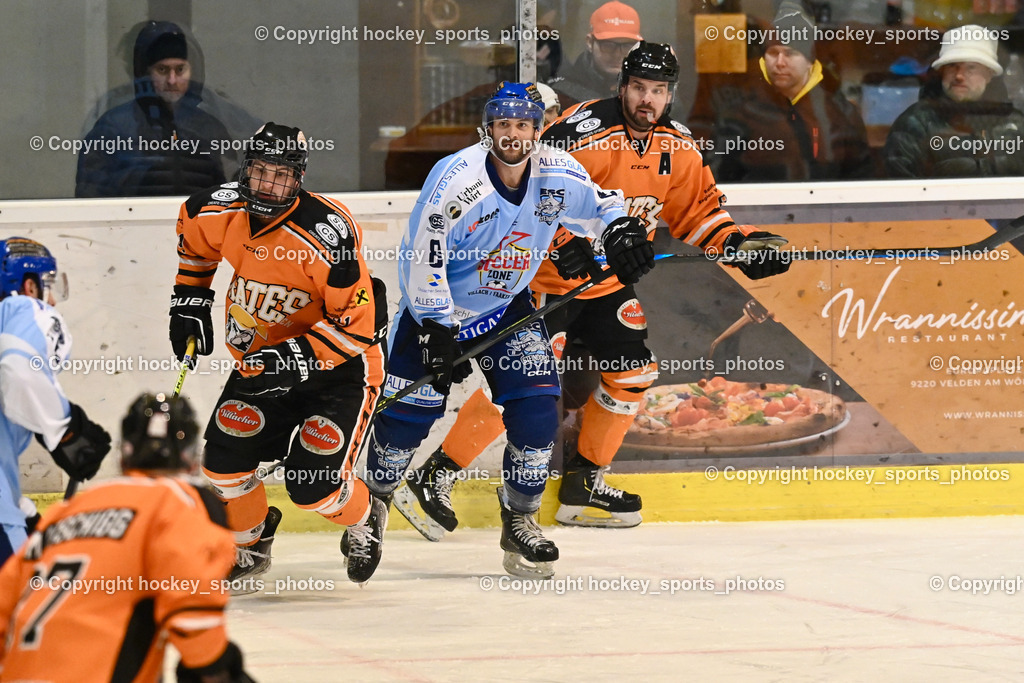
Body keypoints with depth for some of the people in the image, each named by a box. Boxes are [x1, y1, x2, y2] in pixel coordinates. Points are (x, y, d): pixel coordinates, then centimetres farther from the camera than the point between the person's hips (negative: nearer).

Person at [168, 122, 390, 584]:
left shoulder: (328, 233, -31)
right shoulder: (222, 212, -12)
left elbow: (356, 326, -27)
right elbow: (191, 231, 15)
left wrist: (296, 358, -35)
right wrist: (190, 299, 11)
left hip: (339, 362, -6)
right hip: (261, 355, 6)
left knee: (313, 485, -14)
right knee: (224, 459, -4)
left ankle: (365, 520, 20)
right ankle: (251, 545, 24)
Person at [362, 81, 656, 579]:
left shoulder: (557, 175, -11)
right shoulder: (457, 178, -26)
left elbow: (600, 205, 10)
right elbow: (423, 258, -22)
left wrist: (618, 231, -12)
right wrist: (436, 332, -24)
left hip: (506, 308, 4)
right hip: (435, 307, -4)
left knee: (537, 404, -11)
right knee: (408, 414, -5)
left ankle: (520, 520, 4)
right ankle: (373, 501, 22)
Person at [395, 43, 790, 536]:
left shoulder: (676, 148, 2)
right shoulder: (583, 131, -22)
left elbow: (698, 209, 12)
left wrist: (740, 244, -2)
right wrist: (564, 243, -37)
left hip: (609, 279, 8)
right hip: (547, 274, -8)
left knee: (632, 372, 7)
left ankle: (584, 482, 22)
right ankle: (435, 477, -11)